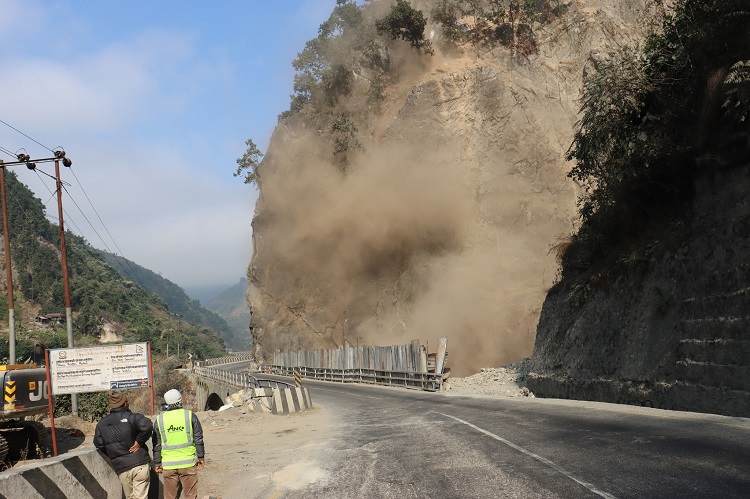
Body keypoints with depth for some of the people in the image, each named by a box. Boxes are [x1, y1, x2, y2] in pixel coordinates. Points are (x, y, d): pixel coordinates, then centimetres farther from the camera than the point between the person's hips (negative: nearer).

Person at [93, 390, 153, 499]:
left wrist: (114, 454, 16)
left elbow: (99, 444, 5)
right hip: (140, 464, -4)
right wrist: (139, 442, -11)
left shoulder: (101, 424, 8)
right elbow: (147, 426, -25)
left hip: (121, 468, 4)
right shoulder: (130, 417, -8)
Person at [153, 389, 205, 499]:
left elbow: (157, 444, 6)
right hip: (188, 463, -1)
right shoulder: (190, 416, -3)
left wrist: (157, 463, 14)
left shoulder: (160, 419, 2)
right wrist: (200, 457, 8)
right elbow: (198, 439, -1)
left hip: (168, 465, 1)